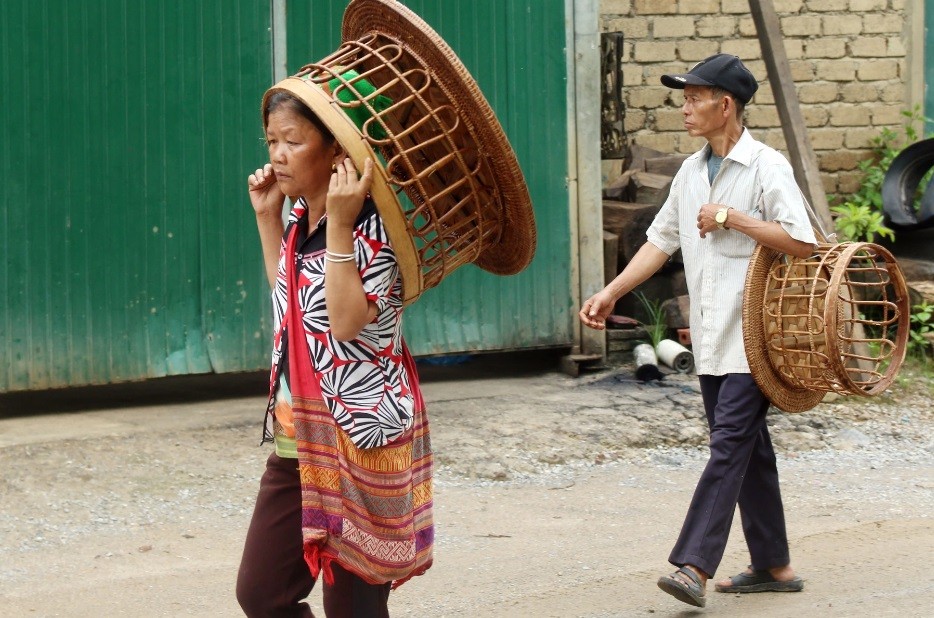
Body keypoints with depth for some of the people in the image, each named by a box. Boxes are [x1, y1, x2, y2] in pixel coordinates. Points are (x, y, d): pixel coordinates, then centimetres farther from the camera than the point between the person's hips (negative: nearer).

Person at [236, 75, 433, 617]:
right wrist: (268, 217, 15)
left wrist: (338, 225, -30)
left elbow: (347, 321, -27)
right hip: (298, 440, 9)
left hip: (359, 441, -9)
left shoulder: (371, 228, -16)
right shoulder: (301, 221, 9)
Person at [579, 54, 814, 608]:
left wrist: (733, 218, -18)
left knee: (729, 446, -11)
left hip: (753, 338, -8)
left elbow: (802, 242, -19)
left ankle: (694, 567, -16)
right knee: (748, 450, 12)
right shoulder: (691, 172, 13)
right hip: (710, 339, 8)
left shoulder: (767, 168, -10)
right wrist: (611, 293, 9)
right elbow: (661, 241, 17)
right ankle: (775, 565, 20)